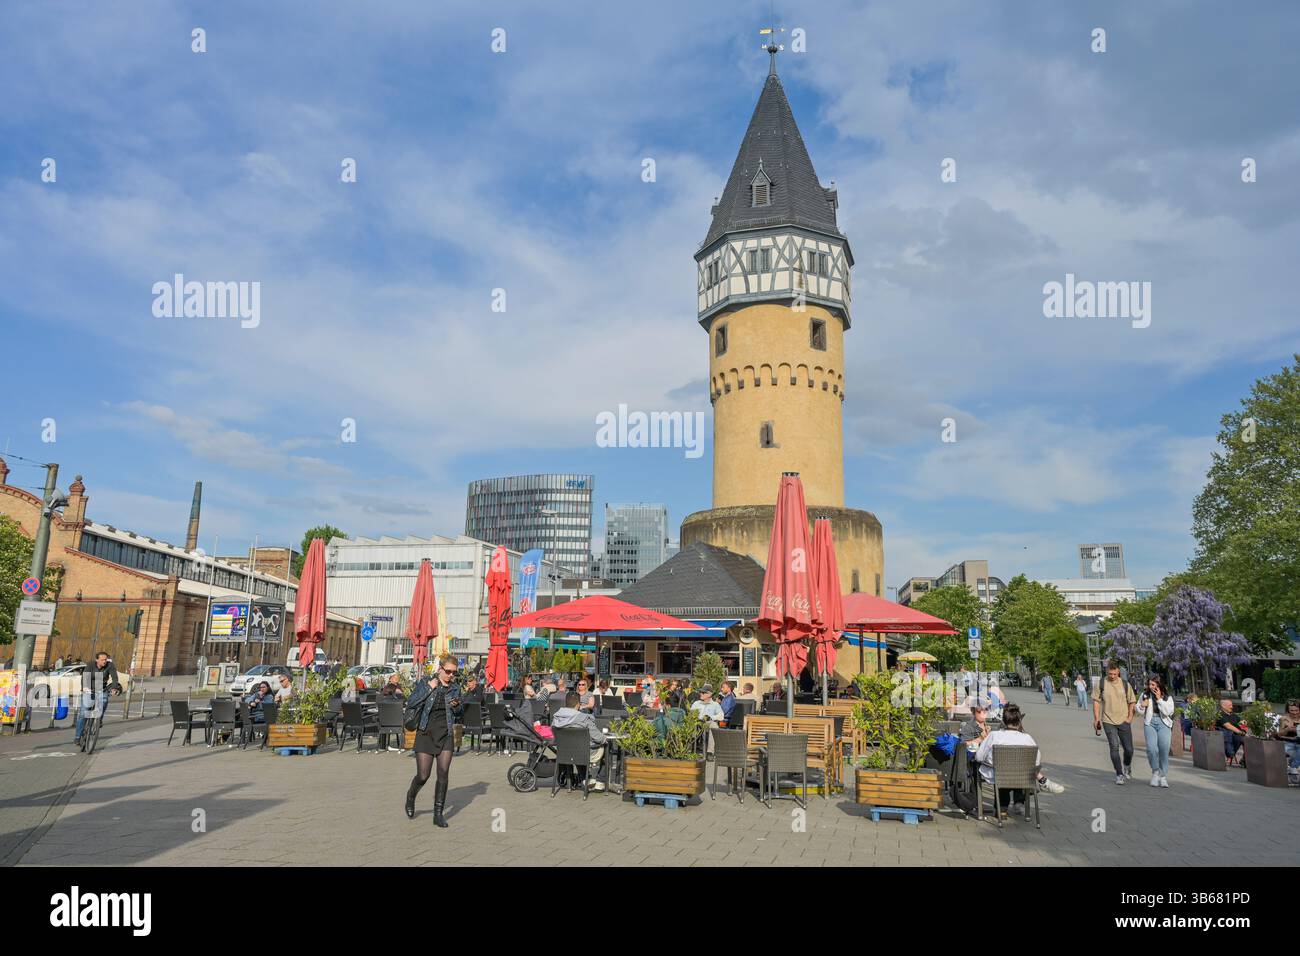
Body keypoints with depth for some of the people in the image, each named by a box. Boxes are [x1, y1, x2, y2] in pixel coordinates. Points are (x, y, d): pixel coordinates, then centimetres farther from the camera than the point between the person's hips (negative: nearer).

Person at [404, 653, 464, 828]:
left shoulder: (455, 688, 6)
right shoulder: (425, 682, -4)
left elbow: (460, 714, 16)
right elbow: (411, 703, -13)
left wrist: (457, 706, -6)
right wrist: (428, 688, -19)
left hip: (446, 735, 3)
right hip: (426, 734, -3)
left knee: (443, 774, -4)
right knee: (423, 776, -1)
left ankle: (438, 814, 7)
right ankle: (410, 798, 32)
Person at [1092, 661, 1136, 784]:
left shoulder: (1125, 684, 3)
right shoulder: (1101, 684, -1)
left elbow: (1132, 701, 11)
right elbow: (1096, 701, 3)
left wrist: (1130, 717, 0)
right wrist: (1096, 718, -1)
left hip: (1124, 721, 1)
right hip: (1108, 721, -1)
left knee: (1129, 749, 4)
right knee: (1114, 747, -7)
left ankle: (1127, 765, 35)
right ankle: (1119, 774, 3)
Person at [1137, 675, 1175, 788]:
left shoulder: (1167, 697, 5)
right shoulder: (1145, 695, 10)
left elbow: (1168, 712, -8)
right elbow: (1140, 712, 16)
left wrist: (1159, 699, -11)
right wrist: (1142, 706, -5)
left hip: (1163, 723, -1)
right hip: (1150, 723, 1)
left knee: (1164, 748, -12)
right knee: (1152, 748, -16)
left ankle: (1163, 776, 4)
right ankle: (1155, 772, 5)